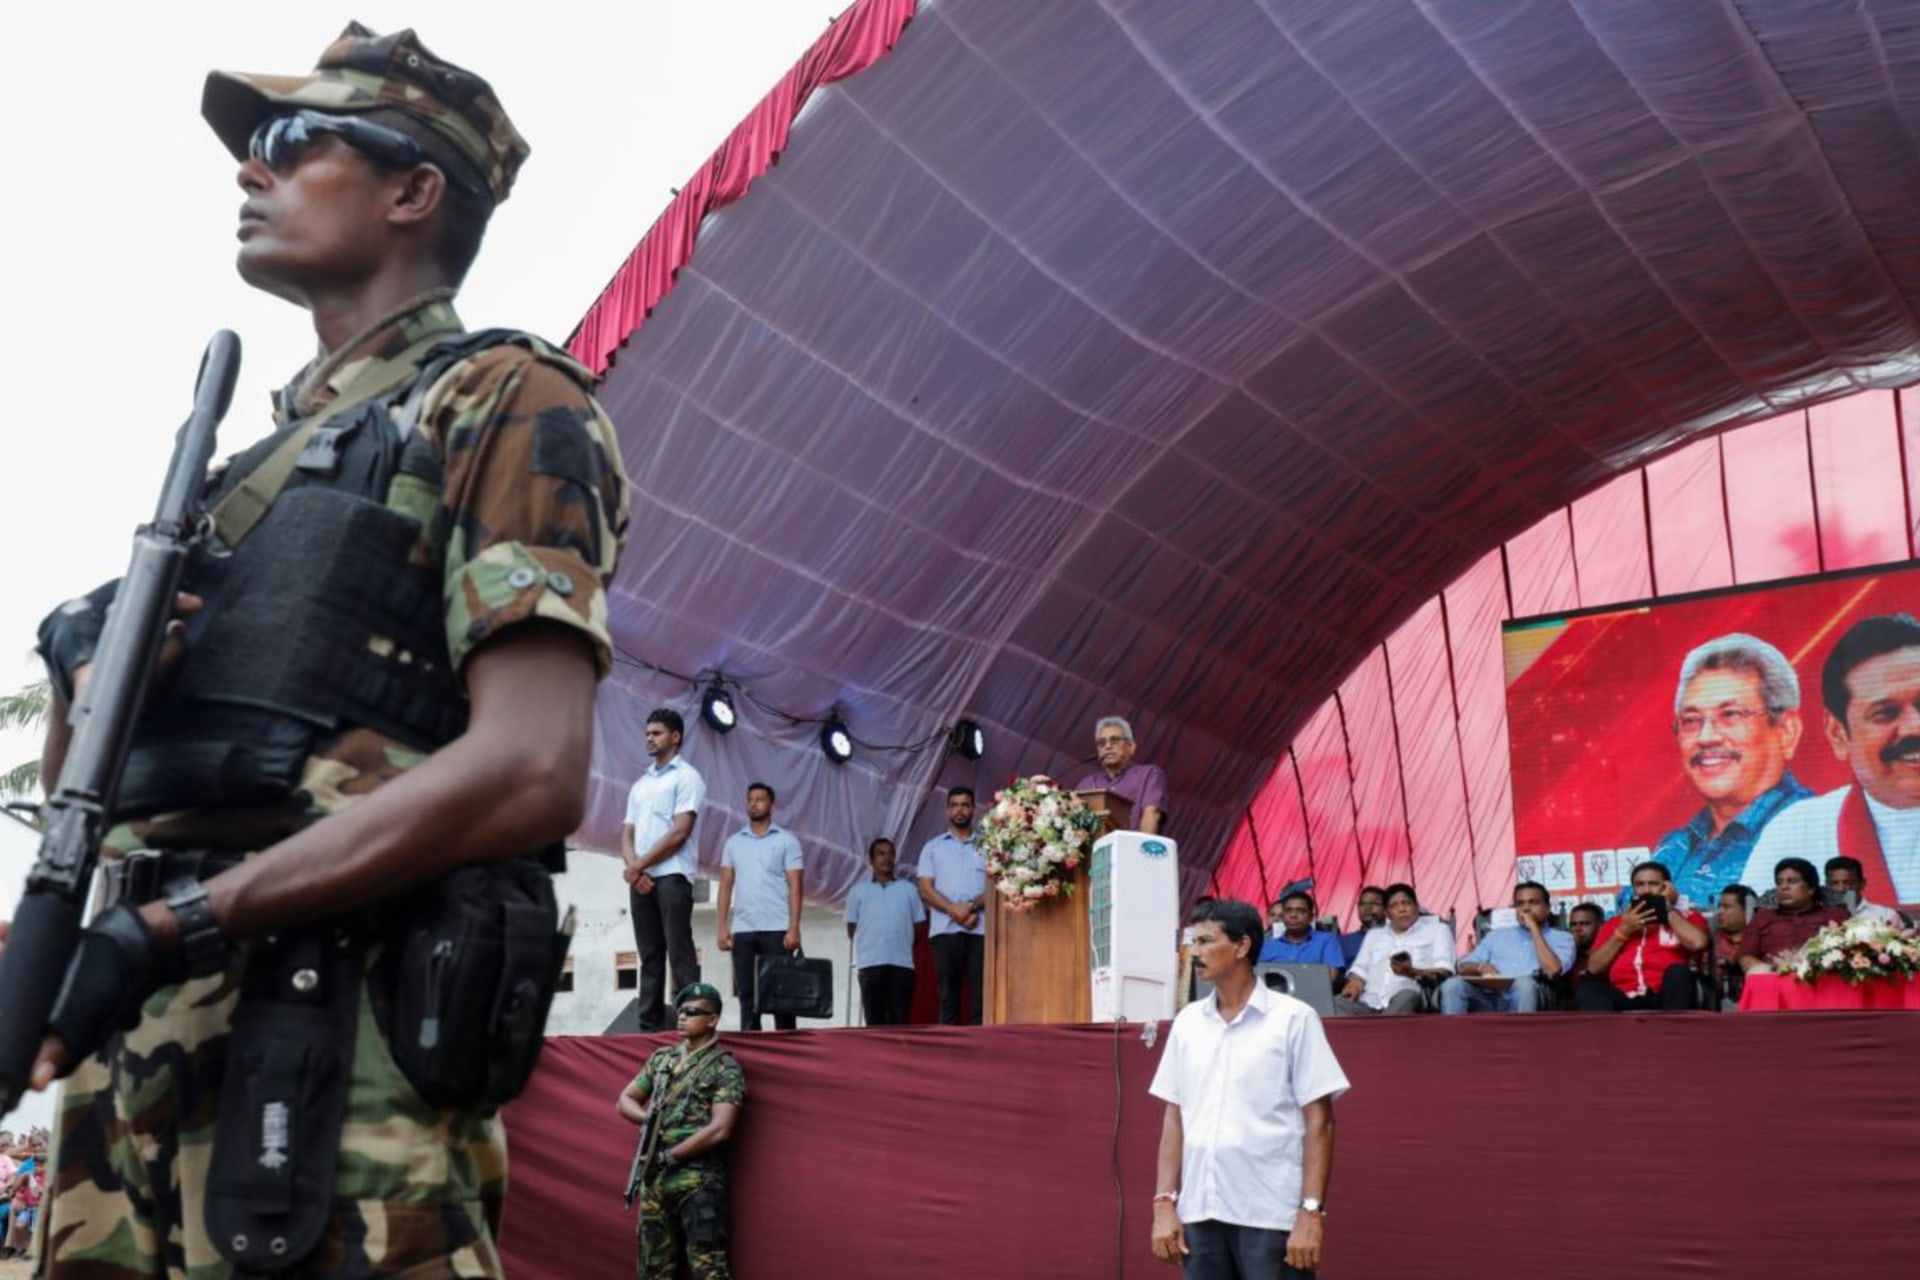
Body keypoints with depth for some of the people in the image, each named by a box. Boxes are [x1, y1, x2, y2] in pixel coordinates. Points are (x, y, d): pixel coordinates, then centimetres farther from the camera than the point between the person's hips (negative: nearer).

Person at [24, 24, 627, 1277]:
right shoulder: (253, 452, 23)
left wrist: (180, 922, -14)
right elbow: (74, 773, 24)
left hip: (333, 1050, -7)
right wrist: (86, 675, 0)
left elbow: (533, 773, -16)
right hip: (134, 1032, 7)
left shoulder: (501, 400, -1)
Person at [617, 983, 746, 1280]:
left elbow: (719, 1130, -15)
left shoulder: (725, 1068, -6)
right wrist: (649, 1119, -3)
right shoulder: (661, 1059, 13)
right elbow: (625, 1100, 18)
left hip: (699, 1181, -7)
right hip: (655, 1178, 7)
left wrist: (670, 1156, -11)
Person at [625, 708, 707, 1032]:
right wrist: (634, 869, -4)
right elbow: (627, 833, 16)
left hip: (672, 877, -7)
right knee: (649, 956, 7)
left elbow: (680, 832, -9)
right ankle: (650, 1026, 8)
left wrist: (640, 864, -8)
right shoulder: (640, 783, 21)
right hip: (640, 880, 7)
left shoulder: (686, 776, 0)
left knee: (679, 954, -10)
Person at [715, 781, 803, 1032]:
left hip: (776, 929, -3)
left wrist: (794, 928, -11)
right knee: (746, 993, 5)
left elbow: (795, 886, -1)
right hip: (742, 930, 3)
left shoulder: (786, 840, 5)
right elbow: (726, 886, 12)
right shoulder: (733, 843, 14)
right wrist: (723, 927, 2)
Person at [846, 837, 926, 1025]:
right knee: (875, 1018, -1)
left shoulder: (908, 889, 14)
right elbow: (851, 930, 12)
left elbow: (919, 924, 13)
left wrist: (902, 945, 6)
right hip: (871, 962, -1)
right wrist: (871, 942, 6)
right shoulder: (859, 891, 11)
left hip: (902, 962, 1)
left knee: (900, 1018, -3)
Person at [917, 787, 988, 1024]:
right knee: (948, 995, -2)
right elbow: (925, 889, 4)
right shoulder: (933, 847, 15)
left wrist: (972, 906, -13)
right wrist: (953, 909, -12)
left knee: (981, 994, -5)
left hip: (981, 929, 0)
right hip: (945, 929, 0)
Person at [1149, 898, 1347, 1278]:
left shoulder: (1294, 1019, -3)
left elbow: (1318, 1122, -5)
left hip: (1272, 1216, -5)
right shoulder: (1187, 1022, 11)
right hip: (1199, 1213, 5)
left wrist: (1312, 1211, -12)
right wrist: (1164, 1203, 5)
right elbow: (1174, 1118, 13)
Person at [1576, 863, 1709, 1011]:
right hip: (1624, 999, 2)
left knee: (1678, 971, -31)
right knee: (1586, 989, -26)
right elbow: (1594, 967, 10)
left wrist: (1668, 910, 4)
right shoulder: (1615, 923, 23)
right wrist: (1623, 931, 3)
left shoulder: (1686, 917, 16)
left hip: (1667, 999, -2)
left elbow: (1697, 942, -8)